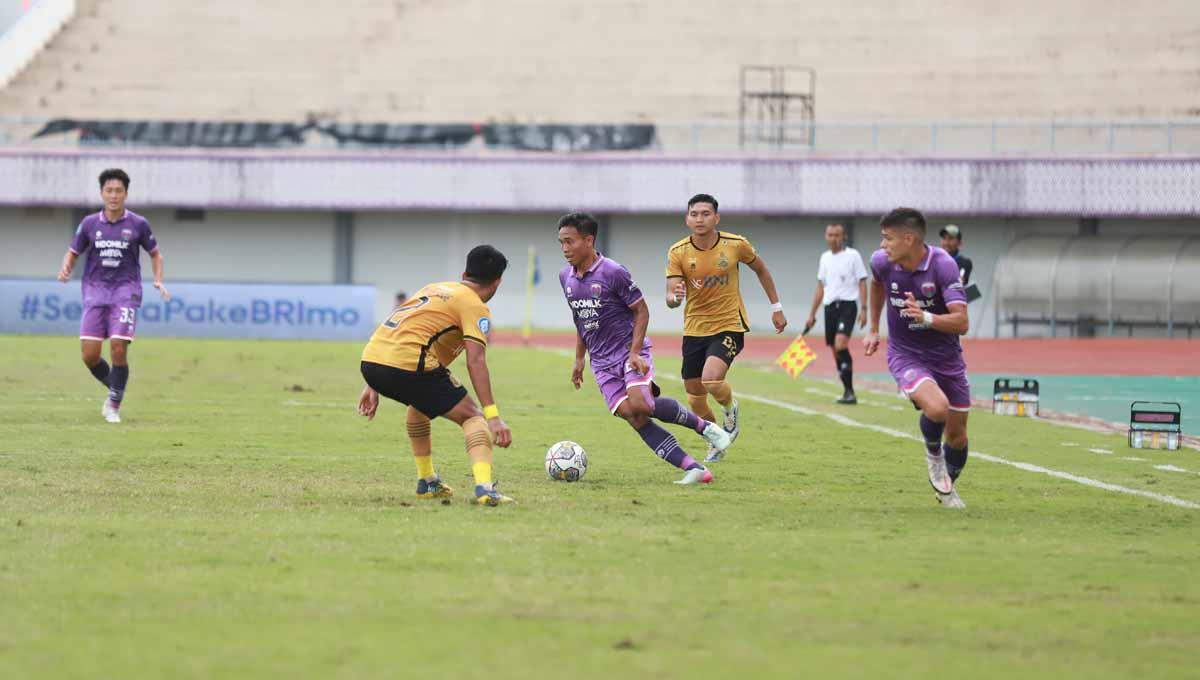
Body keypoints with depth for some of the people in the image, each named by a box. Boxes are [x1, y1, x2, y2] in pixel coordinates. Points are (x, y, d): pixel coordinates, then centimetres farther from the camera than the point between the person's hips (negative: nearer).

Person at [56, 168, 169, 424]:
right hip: (95, 292, 2)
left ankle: (114, 405, 3)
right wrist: (65, 269, -7)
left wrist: (158, 281, -1)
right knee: (89, 355, -7)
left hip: (125, 292, -2)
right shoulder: (89, 224, 6)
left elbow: (155, 253, 15)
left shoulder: (138, 224, 2)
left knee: (118, 350, -15)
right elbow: (72, 253, 15)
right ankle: (114, 389, 22)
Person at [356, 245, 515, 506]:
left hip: (370, 360, 8)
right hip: (408, 365, -8)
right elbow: (475, 362, -10)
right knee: (473, 416, 3)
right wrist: (493, 416, -14)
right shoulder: (475, 307, 3)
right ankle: (484, 488, -18)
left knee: (419, 404, 37)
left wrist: (374, 385, 31)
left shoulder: (434, 288, 27)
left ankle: (427, 482, 38)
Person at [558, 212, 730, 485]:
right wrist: (579, 359, 18)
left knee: (639, 405, -28)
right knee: (633, 418, -11)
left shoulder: (613, 273, -13)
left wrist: (634, 352, -16)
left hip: (630, 352, -5)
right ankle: (694, 469, -12)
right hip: (602, 363, 5)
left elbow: (641, 311, -7)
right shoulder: (566, 278, 7)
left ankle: (703, 425, -4)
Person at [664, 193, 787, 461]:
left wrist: (776, 307, 12)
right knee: (695, 400, 7)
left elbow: (760, 269, 10)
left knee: (711, 380, -27)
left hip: (729, 326, -3)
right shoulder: (677, 253, -10)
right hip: (694, 330, 3)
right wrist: (675, 297, -40)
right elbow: (671, 298, -15)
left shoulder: (736, 245, -10)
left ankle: (730, 407, 9)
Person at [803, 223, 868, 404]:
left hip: (847, 305, -6)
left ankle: (849, 392, -20)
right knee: (836, 350, 5)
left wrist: (864, 309, -11)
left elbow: (862, 283, -2)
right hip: (830, 306, 6)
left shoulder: (853, 255, -1)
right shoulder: (825, 257, 15)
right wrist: (812, 314, 18)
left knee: (841, 345, -22)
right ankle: (848, 393, 13)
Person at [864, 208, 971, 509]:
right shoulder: (881, 262, -11)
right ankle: (933, 453, 4)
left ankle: (947, 488, 38)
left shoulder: (943, 265, -23)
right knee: (937, 408, -29)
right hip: (905, 356, 0)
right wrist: (874, 330, 23)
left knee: (957, 435, 9)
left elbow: (961, 323, -28)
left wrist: (927, 317, -45)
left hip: (946, 357, 0)